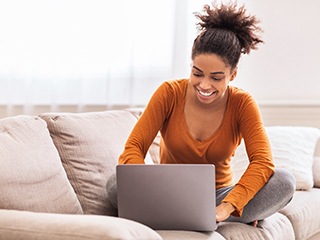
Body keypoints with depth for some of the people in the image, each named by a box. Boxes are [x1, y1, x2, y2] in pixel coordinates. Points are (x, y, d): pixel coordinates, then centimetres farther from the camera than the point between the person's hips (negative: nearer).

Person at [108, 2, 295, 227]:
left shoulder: (242, 104, -9)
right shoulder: (169, 93, -10)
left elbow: (263, 162, -21)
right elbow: (133, 148, -16)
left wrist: (226, 208, -37)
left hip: (217, 197, 0)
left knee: (284, 180, -24)